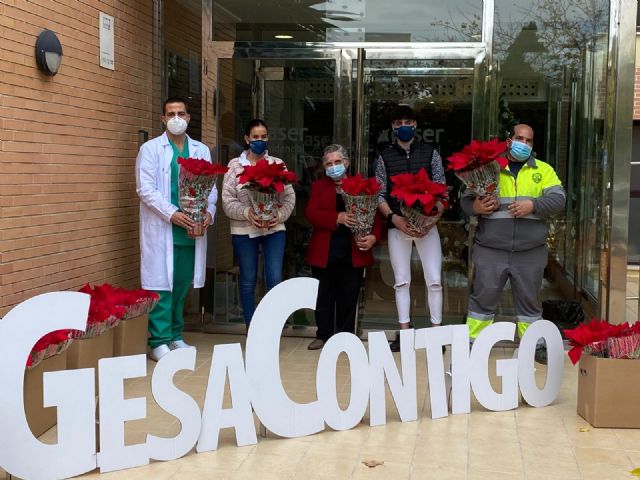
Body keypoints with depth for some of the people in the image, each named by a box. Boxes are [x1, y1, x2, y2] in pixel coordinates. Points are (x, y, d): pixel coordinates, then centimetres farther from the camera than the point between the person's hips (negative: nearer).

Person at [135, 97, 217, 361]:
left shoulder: (201, 150, 13)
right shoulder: (151, 149, 1)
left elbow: (210, 186, 9)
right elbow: (145, 189, -7)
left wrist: (209, 211, -10)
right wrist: (172, 214, -17)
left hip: (192, 228, 4)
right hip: (161, 228, -4)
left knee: (181, 285, 10)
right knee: (161, 285, -3)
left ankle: (175, 335, 22)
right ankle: (159, 341, 2)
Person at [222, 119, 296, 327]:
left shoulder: (277, 164, 6)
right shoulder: (235, 166, 1)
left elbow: (289, 196, 3)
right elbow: (227, 201, -5)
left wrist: (280, 215, -15)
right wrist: (247, 212, -22)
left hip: (274, 229, 1)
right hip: (244, 231, -1)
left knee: (275, 280, -5)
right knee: (248, 281, 9)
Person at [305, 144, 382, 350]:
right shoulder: (318, 186, 8)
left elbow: (374, 215, 3)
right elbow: (311, 214, -6)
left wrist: (373, 236, -16)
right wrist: (337, 218, -20)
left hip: (353, 253, 0)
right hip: (324, 253, 1)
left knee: (349, 298, 5)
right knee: (324, 297, 7)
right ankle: (324, 335, 18)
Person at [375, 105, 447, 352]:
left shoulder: (430, 153, 4)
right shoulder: (385, 157, 6)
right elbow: (379, 195, 3)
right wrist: (393, 217, -14)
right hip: (397, 226, 1)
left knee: (434, 280, -2)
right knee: (401, 281, 6)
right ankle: (404, 332, 14)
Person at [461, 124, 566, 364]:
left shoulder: (544, 170, 11)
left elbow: (558, 199, 0)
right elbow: (465, 198, 5)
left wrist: (533, 205, -17)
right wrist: (475, 206, -18)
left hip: (530, 253, 1)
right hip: (490, 251, -1)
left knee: (529, 300, 11)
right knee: (483, 297, 4)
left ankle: (534, 346, 24)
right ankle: (472, 344, 16)